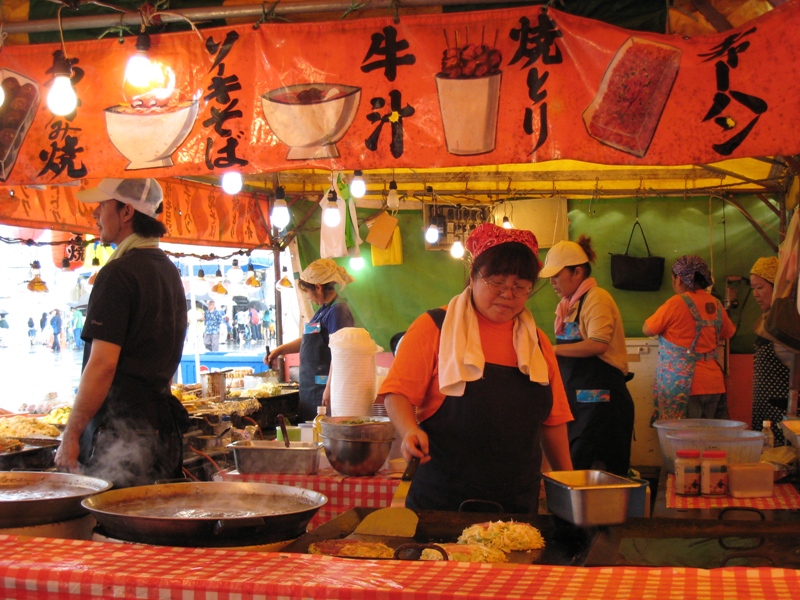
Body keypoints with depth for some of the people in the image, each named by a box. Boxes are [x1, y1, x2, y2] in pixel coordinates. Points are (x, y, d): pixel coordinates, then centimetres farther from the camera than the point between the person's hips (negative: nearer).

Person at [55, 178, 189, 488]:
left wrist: (71, 435, -14)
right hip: (161, 425, 9)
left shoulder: (118, 273, -14)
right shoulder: (168, 270, 15)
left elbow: (102, 364, -19)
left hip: (121, 431, -9)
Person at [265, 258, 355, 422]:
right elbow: (307, 340, 30)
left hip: (324, 385, -10)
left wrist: (329, 388, -23)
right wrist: (280, 350, 26)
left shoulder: (337, 311, -15)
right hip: (311, 387, 10)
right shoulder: (323, 310, 15)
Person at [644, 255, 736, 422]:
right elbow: (728, 332, 25)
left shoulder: (676, 303, -10)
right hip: (713, 383, 6)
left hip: (683, 384, -6)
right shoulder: (715, 304, 8)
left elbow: (647, 330, -1)